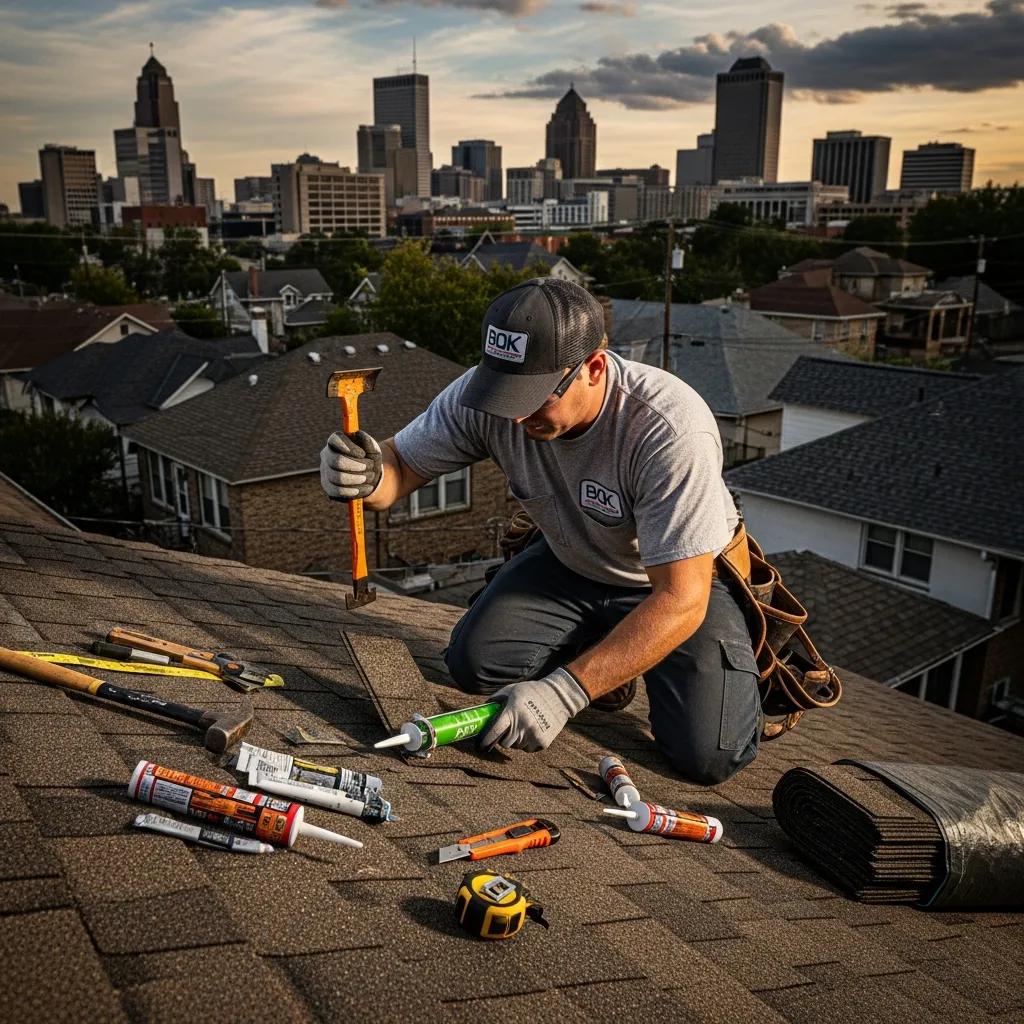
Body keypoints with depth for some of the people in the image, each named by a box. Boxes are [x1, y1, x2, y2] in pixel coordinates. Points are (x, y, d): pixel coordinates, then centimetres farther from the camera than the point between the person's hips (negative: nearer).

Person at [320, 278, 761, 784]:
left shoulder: (670, 427, -36)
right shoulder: (483, 394, -23)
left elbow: (681, 600, -35)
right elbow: (400, 466, -12)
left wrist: (566, 690, -41)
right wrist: (364, 475, -39)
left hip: (684, 580, -4)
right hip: (569, 563, 4)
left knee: (709, 756, -19)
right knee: (475, 662, -18)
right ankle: (611, 662, 11)